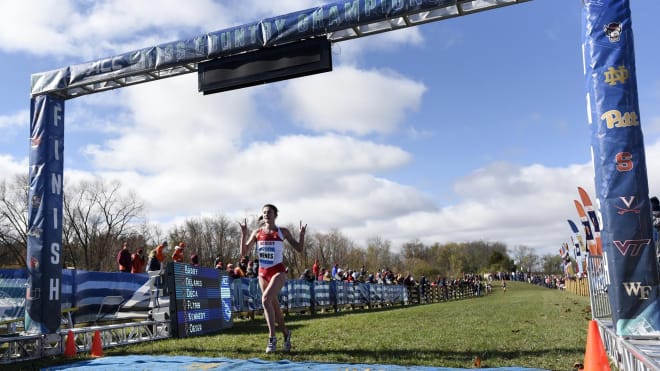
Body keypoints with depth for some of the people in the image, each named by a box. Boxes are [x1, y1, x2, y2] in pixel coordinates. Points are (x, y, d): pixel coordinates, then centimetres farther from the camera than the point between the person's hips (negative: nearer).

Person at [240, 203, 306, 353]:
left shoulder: (283, 232, 1)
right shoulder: (257, 232, 6)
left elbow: (300, 249, 3)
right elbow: (244, 252, 3)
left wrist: (302, 234, -12)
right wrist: (244, 233, -7)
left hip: (278, 271, -4)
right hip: (263, 272, 4)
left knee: (266, 299, -26)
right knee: (274, 307, 12)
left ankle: (272, 338, -18)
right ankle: (286, 333, 35)